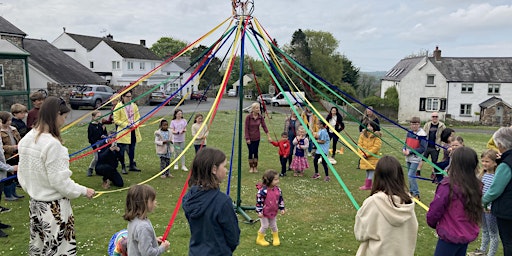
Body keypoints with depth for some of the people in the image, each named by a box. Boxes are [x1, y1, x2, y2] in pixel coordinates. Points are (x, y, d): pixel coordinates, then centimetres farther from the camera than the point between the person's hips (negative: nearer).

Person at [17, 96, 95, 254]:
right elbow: (59, 180, -21)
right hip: (54, 207, -8)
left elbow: (22, 172, 9)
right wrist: (84, 191, -9)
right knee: (58, 248, 6)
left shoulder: (27, 139, 1)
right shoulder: (51, 143, -24)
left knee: (39, 246, 21)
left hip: (36, 205, 8)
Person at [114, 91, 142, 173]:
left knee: (132, 148, 15)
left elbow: (138, 116, 14)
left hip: (133, 131, 5)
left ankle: (132, 165, 27)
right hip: (123, 132, -5)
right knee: (122, 150, 2)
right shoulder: (118, 106, -9)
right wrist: (126, 125, -17)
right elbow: (116, 120, -10)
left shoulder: (134, 106, 7)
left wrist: (135, 123, -6)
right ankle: (123, 167, 14)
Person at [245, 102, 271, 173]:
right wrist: (247, 138, -13)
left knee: (256, 152, 7)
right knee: (251, 152, 4)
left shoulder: (260, 117, -5)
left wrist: (268, 136, -8)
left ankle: (255, 167, 21)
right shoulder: (248, 117, -15)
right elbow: (246, 128, -12)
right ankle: (251, 167, 20)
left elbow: (264, 126, -4)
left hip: (256, 137, 3)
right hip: (250, 137, -2)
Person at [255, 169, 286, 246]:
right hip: (264, 212, -5)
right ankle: (260, 239, 27)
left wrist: (282, 208, 4)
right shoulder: (263, 191, -28)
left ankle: (276, 238, 40)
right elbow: (259, 201, -22)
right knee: (265, 225, 6)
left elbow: (280, 199, 4)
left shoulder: (277, 189, -9)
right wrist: (259, 212, -20)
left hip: (273, 212, 6)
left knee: (273, 225, 20)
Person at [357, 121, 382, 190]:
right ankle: (367, 185, 24)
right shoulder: (363, 135, 5)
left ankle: (367, 185, 3)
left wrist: (367, 153, -17)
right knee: (367, 171, 14)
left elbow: (376, 147, -15)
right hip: (364, 157, 5)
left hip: (373, 157, -5)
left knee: (371, 170, -3)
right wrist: (362, 153, -11)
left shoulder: (376, 136, -9)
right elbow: (359, 144, 4)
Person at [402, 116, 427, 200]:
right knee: (410, 176, 17)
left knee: (411, 176, -13)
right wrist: (404, 149, -5)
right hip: (408, 158, 7)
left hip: (415, 158, -7)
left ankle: (416, 194, -4)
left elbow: (423, 148, -16)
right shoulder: (409, 132, 6)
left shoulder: (422, 134, -14)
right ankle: (411, 192, 31)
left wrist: (410, 152, -19)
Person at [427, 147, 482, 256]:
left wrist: (432, 223, 4)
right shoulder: (477, 186, -6)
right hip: (468, 235, 6)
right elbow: (477, 210, 8)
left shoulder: (448, 186, -25)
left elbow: (434, 211, -17)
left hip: (450, 236, -6)